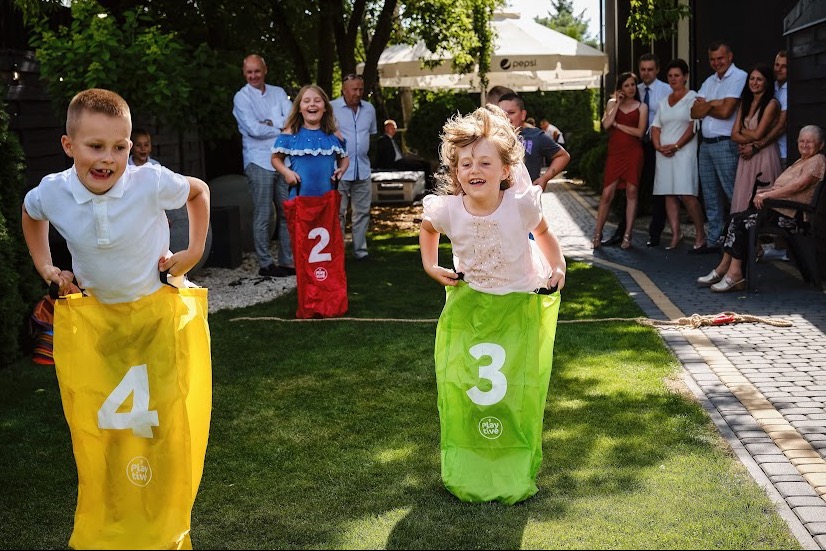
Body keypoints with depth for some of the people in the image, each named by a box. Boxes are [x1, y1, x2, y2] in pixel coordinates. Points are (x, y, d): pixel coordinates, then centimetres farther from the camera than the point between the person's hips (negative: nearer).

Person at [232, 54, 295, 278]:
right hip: (259, 162, -5)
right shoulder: (242, 97, -1)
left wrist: (270, 123, -14)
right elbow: (254, 129, -13)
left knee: (287, 213, 7)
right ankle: (265, 264, 4)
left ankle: (288, 261, 15)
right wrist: (282, 129, -6)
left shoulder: (278, 92, 13)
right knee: (263, 215, -3)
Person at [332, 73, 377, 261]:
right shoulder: (332, 108, -6)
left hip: (363, 170, 5)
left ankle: (360, 249, 16)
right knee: (338, 213, -1)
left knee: (362, 211, 8)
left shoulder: (369, 109, 11)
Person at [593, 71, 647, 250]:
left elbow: (640, 132, -5)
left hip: (633, 153, -1)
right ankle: (597, 234, 5)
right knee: (607, 194, -4)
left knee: (631, 192, 0)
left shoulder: (641, 107, 6)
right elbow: (606, 124, -7)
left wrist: (617, 124, -5)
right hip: (615, 153, 1)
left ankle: (627, 236, 4)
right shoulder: (612, 103, 10)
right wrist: (618, 103, -4)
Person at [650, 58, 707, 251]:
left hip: (684, 152, -6)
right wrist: (659, 146, -4)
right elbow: (655, 127, 14)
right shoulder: (663, 102, 19)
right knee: (669, 195, 3)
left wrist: (676, 146, -14)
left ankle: (701, 234, -3)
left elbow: (693, 126, -8)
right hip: (664, 153, 6)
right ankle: (675, 234, 6)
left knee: (686, 195, -14)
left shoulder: (692, 97, 0)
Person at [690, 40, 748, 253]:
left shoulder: (739, 77, -7)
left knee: (733, 194, -8)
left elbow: (725, 111, -16)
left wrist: (705, 106, 1)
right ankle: (713, 241, 18)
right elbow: (695, 112, 7)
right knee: (710, 196, 11)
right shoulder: (709, 82, 17)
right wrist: (713, 104, -9)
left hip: (725, 144, -8)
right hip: (706, 144, 8)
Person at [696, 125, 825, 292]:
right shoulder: (801, 161, 27)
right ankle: (723, 269, -10)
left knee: (740, 222, -20)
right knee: (735, 220, -7)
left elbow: (799, 185, -18)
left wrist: (768, 194, -19)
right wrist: (764, 192, 6)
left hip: (791, 214, -10)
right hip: (778, 208, 10)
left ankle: (734, 274, -19)